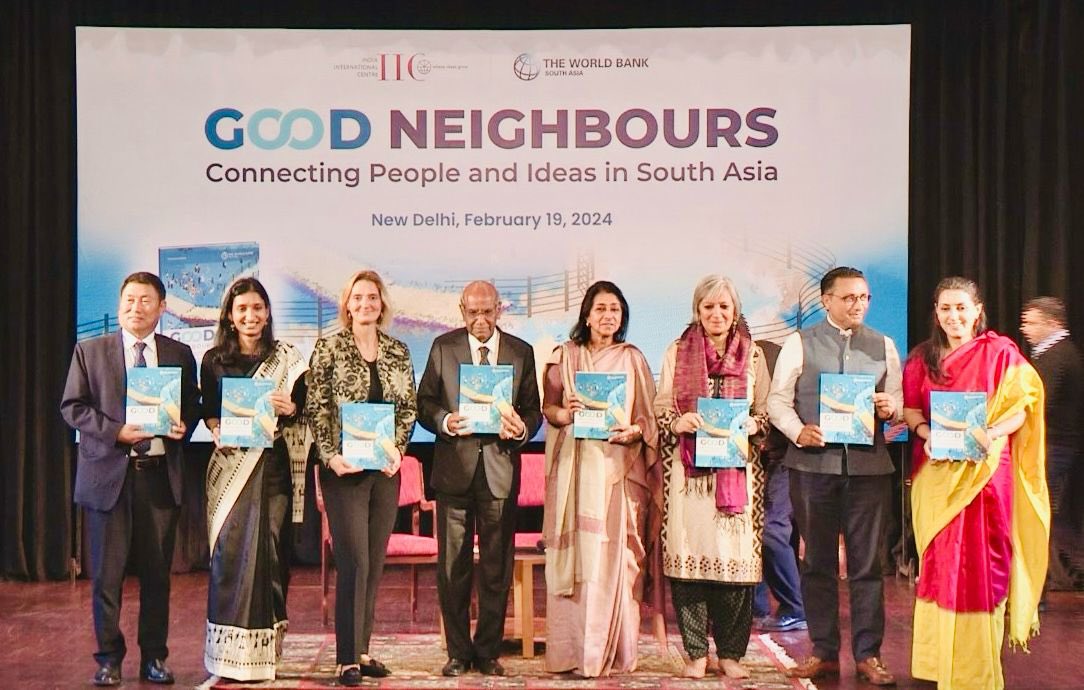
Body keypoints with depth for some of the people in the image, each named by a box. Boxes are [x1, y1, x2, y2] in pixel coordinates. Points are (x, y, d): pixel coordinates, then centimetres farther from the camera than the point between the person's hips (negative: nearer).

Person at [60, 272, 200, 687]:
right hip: (108, 474, -1)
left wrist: (183, 425, -7)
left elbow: (193, 405, 16)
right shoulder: (90, 351, 5)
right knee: (107, 573, 2)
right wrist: (116, 431, -13)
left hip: (160, 474, 2)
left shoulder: (179, 354, 10)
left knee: (157, 571, 8)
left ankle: (154, 657, 19)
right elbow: (72, 406, 0)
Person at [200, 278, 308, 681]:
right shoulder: (214, 360, 6)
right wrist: (217, 432, -8)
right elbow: (207, 411, 11)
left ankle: (264, 645, 8)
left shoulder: (287, 359, 5)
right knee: (229, 550, -3)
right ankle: (230, 649, 4)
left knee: (268, 549, -2)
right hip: (229, 465, 1)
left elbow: (302, 410, 7)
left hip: (272, 466, 0)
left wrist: (290, 409, -14)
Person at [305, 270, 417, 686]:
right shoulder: (328, 349, -1)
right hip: (344, 468, -4)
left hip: (385, 468, 4)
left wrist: (398, 447, -5)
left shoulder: (398, 352, 9)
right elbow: (316, 409, -4)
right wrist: (331, 456, -14)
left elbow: (409, 408, 9)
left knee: (375, 562, 8)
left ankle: (363, 649, 17)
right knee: (354, 561, -6)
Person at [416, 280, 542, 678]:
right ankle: (458, 652, 15)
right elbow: (424, 403, 5)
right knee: (453, 566, 4)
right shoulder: (443, 347, 5)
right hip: (455, 467, 0)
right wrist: (445, 421, -15)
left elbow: (533, 409, 7)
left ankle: (488, 651, 16)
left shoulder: (521, 352, 7)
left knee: (497, 567, 5)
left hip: (500, 468, 0)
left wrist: (522, 429, -15)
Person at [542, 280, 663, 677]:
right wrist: (565, 414, -13)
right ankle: (571, 650, 3)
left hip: (618, 468, 0)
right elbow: (547, 407, 8)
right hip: (574, 468, 0)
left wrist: (634, 430, -13)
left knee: (614, 555, -3)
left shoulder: (633, 360, 9)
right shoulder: (564, 356, 9)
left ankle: (612, 652, 3)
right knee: (574, 554, -2)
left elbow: (650, 415, 7)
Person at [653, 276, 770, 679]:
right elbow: (660, 408, 8)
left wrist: (752, 425, -10)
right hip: (689, 470, 0)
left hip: (737, 469, 0)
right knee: (689, 556, -4)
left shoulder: (753, 355, 10)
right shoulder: (677, 352, 9)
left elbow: (767, 411, 10)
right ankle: (696, 652, 6)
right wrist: (678, 422, -12)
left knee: (736, 557, -2)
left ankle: (731, 653, 9)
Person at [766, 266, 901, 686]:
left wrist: (890, 407, -12)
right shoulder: (799, 343, 5)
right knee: (817, 561, 7)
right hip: (813, 463, -1)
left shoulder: (883, 346, 12)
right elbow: (778, 399, 1)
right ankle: (824, 652, 16)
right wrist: (798, 431, -16)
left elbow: (898, 398, 10)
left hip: (868, 464, 1)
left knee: (867, 563, 3)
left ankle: (868, 655, 11)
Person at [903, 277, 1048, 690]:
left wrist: (992, 433, -21)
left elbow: (1020, 408, -3)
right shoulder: (923, 357, 10)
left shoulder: (1000, 351, 1)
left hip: (985, 469, -3)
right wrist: (925, 433, -13)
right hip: (937, 471, 3)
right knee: (938, 563, 4)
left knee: (982, 563, -1)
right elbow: (910, 407, 8)